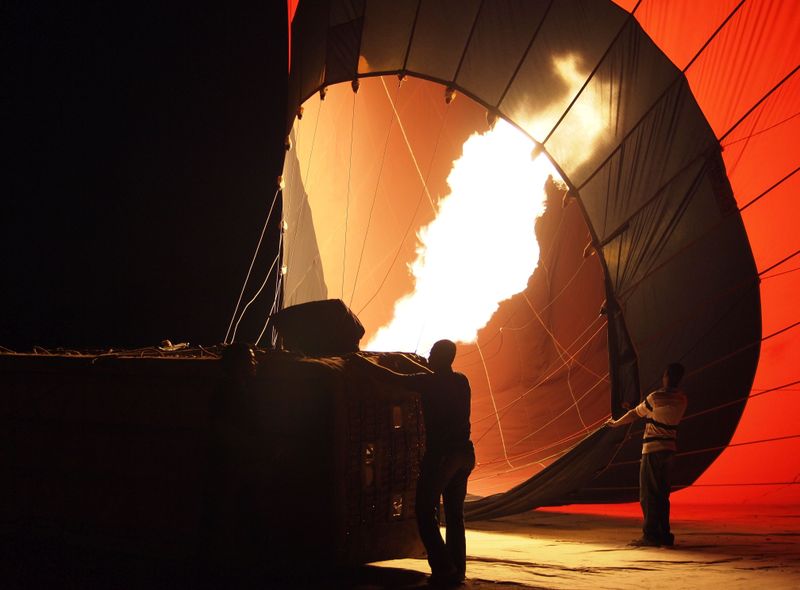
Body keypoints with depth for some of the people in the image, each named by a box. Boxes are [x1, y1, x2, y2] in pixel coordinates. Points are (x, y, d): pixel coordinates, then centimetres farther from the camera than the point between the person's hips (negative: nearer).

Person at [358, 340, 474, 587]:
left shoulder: (430, 382, -9)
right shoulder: (461, 381, 11)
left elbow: (394, 378, -4)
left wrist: (364, 362, 9)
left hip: (440, 453, -7)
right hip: (464, 453, 7)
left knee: (426, 512, -1)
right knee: (455, 514, 14)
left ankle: (443, 570, -7)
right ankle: (457, 571, 14)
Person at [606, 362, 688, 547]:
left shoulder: (656, 397, -12)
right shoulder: (681, 400, 6)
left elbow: (634, 414, 0)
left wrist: (616, 423, 18)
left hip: (653, 450, -6)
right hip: (669, 449, 7)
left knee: (648, 495, -3)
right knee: (662, 495, 12)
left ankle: (650, 535, -6)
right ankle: (664, 535, 12)